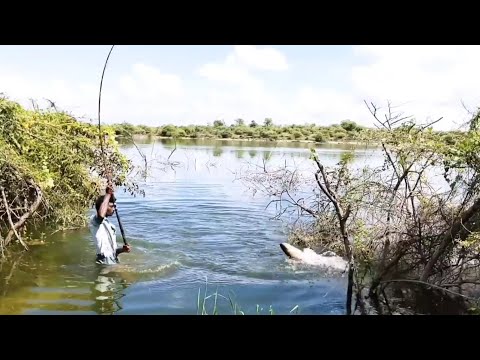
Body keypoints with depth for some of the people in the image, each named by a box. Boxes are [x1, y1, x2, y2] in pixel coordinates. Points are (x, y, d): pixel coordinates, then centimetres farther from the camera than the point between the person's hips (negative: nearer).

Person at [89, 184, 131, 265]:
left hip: (114, 263, 9)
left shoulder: (110, 225, 19)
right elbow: (101, 215, -35)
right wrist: (108, 194, -23)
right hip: (104, 263, -9)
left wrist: (122, 249, 3)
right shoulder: (94, 220, -8)